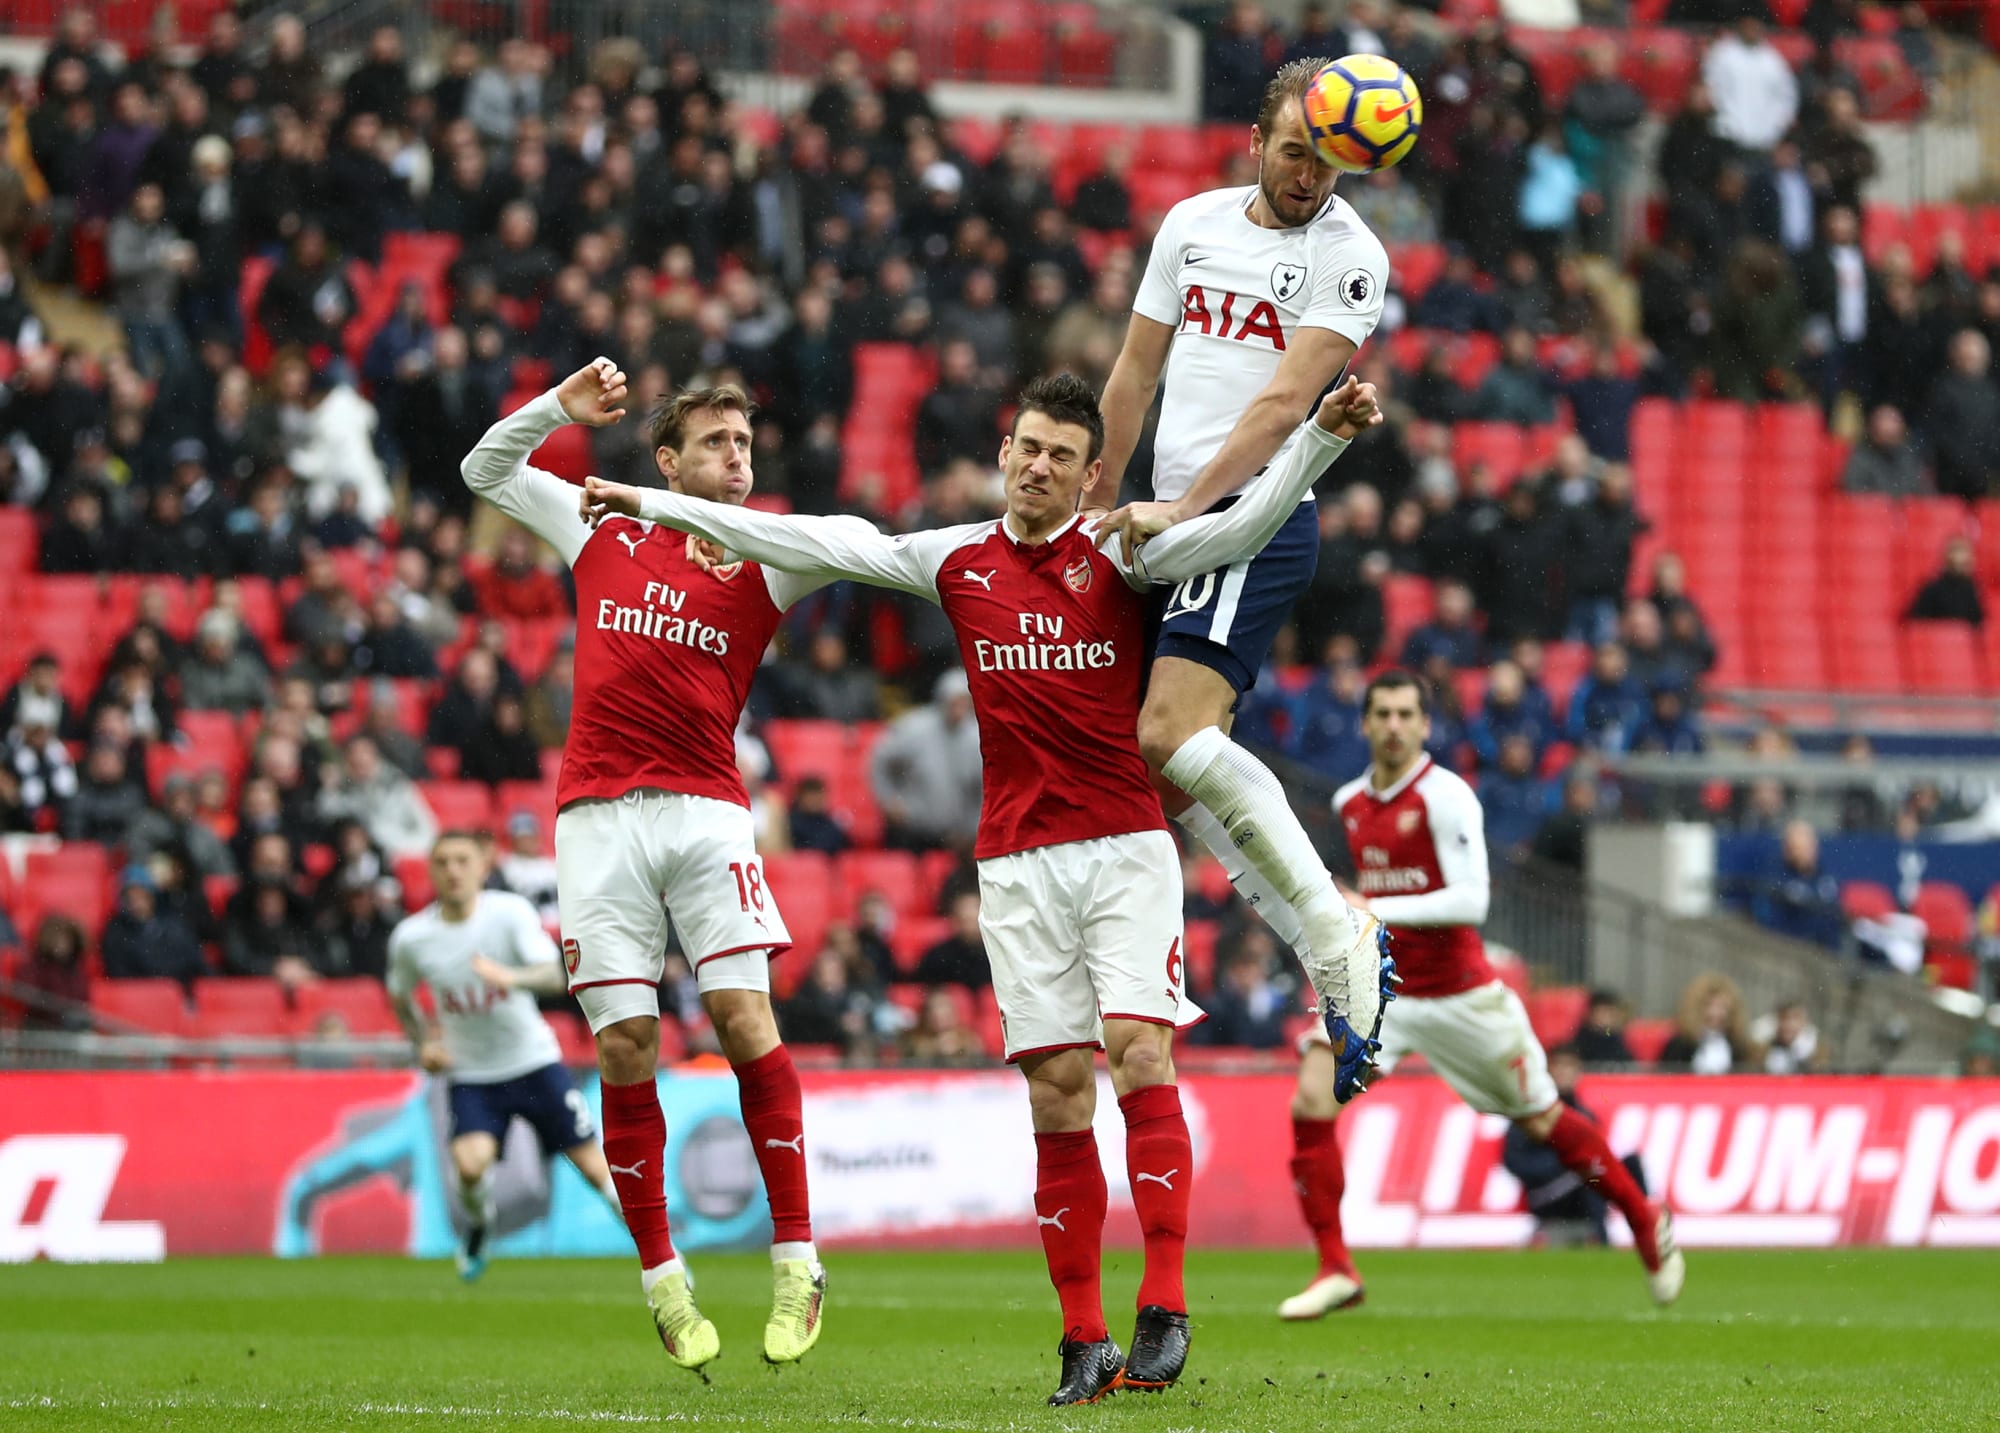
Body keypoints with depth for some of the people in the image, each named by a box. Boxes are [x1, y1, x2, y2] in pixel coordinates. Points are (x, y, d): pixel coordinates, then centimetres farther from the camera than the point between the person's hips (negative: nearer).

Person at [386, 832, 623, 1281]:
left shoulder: (511, 912, -14)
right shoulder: (410, 937, -7)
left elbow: (553, 975, -26)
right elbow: (400, 997, 14)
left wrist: (511, 977, -47)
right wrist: (423, 1043, -2)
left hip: (534, 1061, -1)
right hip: (470, 1074, 1)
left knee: (595, 1165, -1)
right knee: (470, 1163, -24)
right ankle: (476, 1232, 8)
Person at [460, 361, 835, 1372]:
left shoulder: (764, 559, 10)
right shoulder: (603, 531, 15)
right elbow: (486, 471, 22)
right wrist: (560, 410, 8)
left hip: (706, 811, -1)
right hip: (598, 818, 1)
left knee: (743, 1012, -14)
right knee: (624, 1046, -3)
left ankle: (795, 1261, -7)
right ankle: (662, 1282, 5)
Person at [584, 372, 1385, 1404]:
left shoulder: (1122, 557, 1)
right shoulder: (956, 561, 10)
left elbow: (1244, 528, -12)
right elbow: (810, 544, 14)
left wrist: (1322, 436, -27)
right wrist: (653, 504, 17)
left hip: (1126, 847, -2)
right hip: (1018, 862, 2)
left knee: (1139, 1048, -17)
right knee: (1057, 1088, -1)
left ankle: (1164, 1308, -15)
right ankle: (1084, 1339, 0)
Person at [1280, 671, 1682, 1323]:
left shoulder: (1446, 797, -16)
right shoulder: (1349, 803, 5)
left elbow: (1470, 901, -24)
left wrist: (1377, 909, -28)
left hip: (1460, 994, -5)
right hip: (1380, 990, 5)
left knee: (1542, 1119, 8)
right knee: (1310, 1102, -17)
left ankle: (1647, 1225, 31)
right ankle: (1335, 1270, -11)